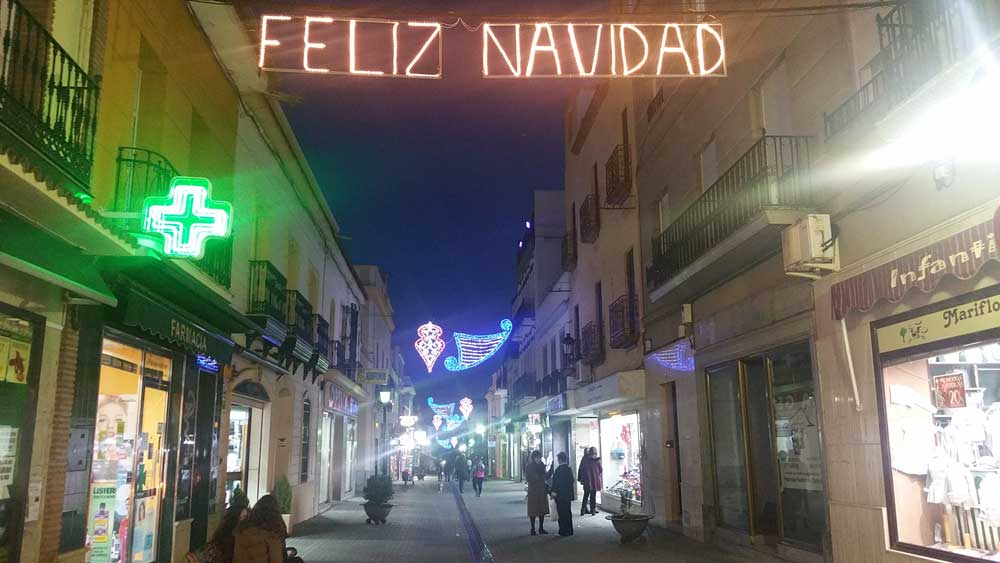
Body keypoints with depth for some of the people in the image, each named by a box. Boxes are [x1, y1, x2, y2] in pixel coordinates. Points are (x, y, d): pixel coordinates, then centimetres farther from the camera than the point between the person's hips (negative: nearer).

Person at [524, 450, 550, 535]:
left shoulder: (542, 465, 8)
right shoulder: (529, 467, -4)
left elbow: (544, 477, 12)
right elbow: (527, 478, -10)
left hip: (542, 490, 5)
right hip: (533, 490, -5)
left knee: (542, 509, 5)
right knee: (533, 510, -2)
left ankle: (541, 528, 13)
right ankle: (533, 529, 4)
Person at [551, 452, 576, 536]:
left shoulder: (559, 469, -18)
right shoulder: (569, 469, 6)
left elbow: (556, 482, -18)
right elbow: (572, 481, 13)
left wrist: (553, 493, -9)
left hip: (561, 495, -8)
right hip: (568, 494, 8)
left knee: (562, 513, -1)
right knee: (568, 512, 14)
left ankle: (564, 531, 4)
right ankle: (569, 530, 21)